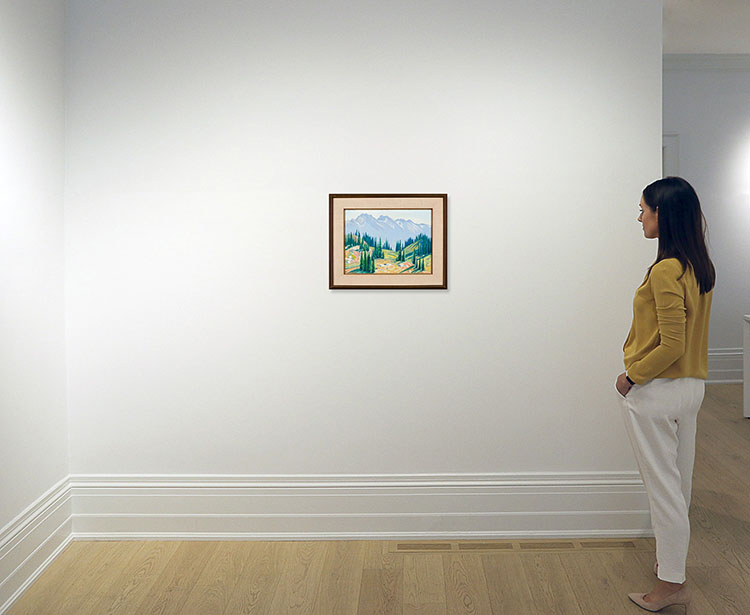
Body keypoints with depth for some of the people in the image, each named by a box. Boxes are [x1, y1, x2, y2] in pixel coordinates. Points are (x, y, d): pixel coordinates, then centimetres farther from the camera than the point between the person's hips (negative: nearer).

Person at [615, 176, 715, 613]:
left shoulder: (665, 270, -22)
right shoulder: (700, 267, 6)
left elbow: (671, 346, -24)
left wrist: (632, 375, -12)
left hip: (657, 392, -9)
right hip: (692, 386, 9)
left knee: (663, 486, 3)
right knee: (680, 481, 20)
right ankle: (674, 560, 37)